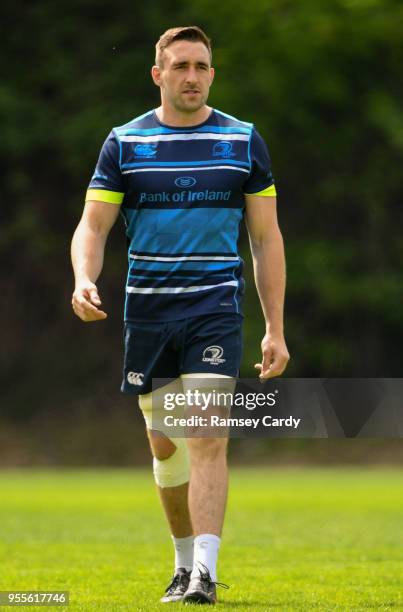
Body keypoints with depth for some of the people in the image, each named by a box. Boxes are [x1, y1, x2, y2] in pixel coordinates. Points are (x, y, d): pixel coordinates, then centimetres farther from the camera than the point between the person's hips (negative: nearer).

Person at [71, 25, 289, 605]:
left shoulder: (243, 141, 5)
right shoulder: (124, 143, 4)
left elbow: (266, 239, 8)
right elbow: (92, 226, 3)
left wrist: (275, 329, 3)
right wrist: (84, 280, -19)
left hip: (215, 307, -2)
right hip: (147, 312, 2)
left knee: (207, 438, -15)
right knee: (165, 445, 9)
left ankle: (204, 572, -19)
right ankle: (185, 561, 27)